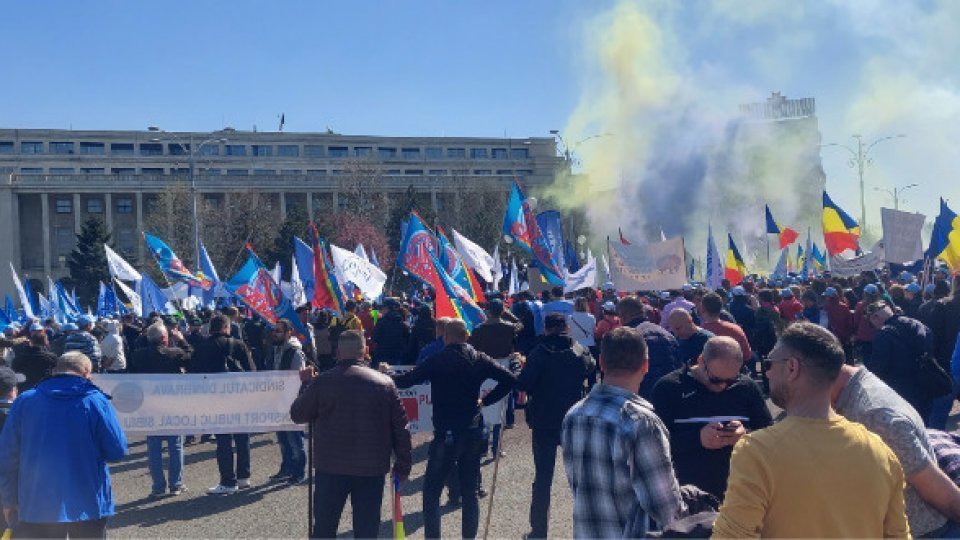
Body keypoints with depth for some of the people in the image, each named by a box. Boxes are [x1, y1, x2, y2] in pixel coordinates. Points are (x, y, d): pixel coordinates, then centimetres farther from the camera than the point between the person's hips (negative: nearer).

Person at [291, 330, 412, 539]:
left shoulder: (322, 382, -5)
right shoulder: (385, 383, -1)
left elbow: (297, 415, 6)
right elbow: (400, 428, 0)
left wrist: (306, 385, 20)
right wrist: (403, 465, 9)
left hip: (331, 467, -1)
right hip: (372, 469, 1)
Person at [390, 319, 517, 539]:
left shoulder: (437, 361, -9)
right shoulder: (480, 360, 3)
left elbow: (406, 381, -8)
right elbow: (509, 380, -2)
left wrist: (387, 374, 12)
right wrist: (485, 400, 6)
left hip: (446, 435, -4)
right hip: (474, 433, 4)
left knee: (431, 491, 6)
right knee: (469, 491, 13)